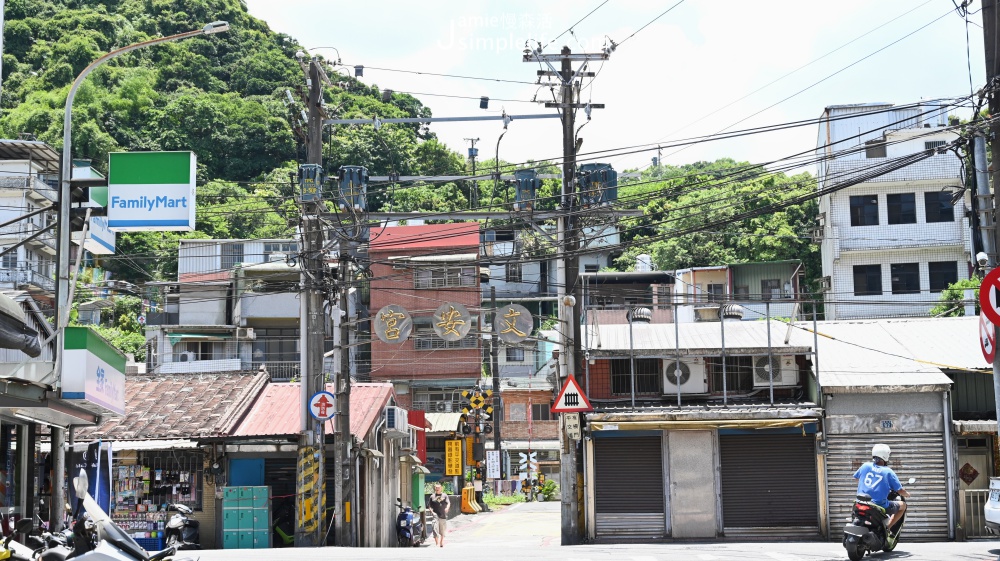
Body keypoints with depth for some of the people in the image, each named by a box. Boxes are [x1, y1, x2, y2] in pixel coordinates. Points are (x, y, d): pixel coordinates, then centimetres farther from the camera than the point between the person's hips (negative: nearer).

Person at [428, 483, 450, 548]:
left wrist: (447, 508, -24)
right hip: (435, 516, -1)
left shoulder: (444, 495, 7)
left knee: (443, 531, 13)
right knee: (436, 531, -13)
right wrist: (432, 512, -9)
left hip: (443, 516, 1)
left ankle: (441, 543, 31)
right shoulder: (432, 496, 8)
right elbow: (430, 506, 10)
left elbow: (448, 503, -3)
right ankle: (437, 544, -15)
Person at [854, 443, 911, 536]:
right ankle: (888, 527, 3)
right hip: (880, 506, -5)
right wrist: (907, 495, 18)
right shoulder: (888, 472, -8)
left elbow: (856, 477, 20)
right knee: (902, 505, 17)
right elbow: (900, 491, -5)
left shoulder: (865, 466, 2)